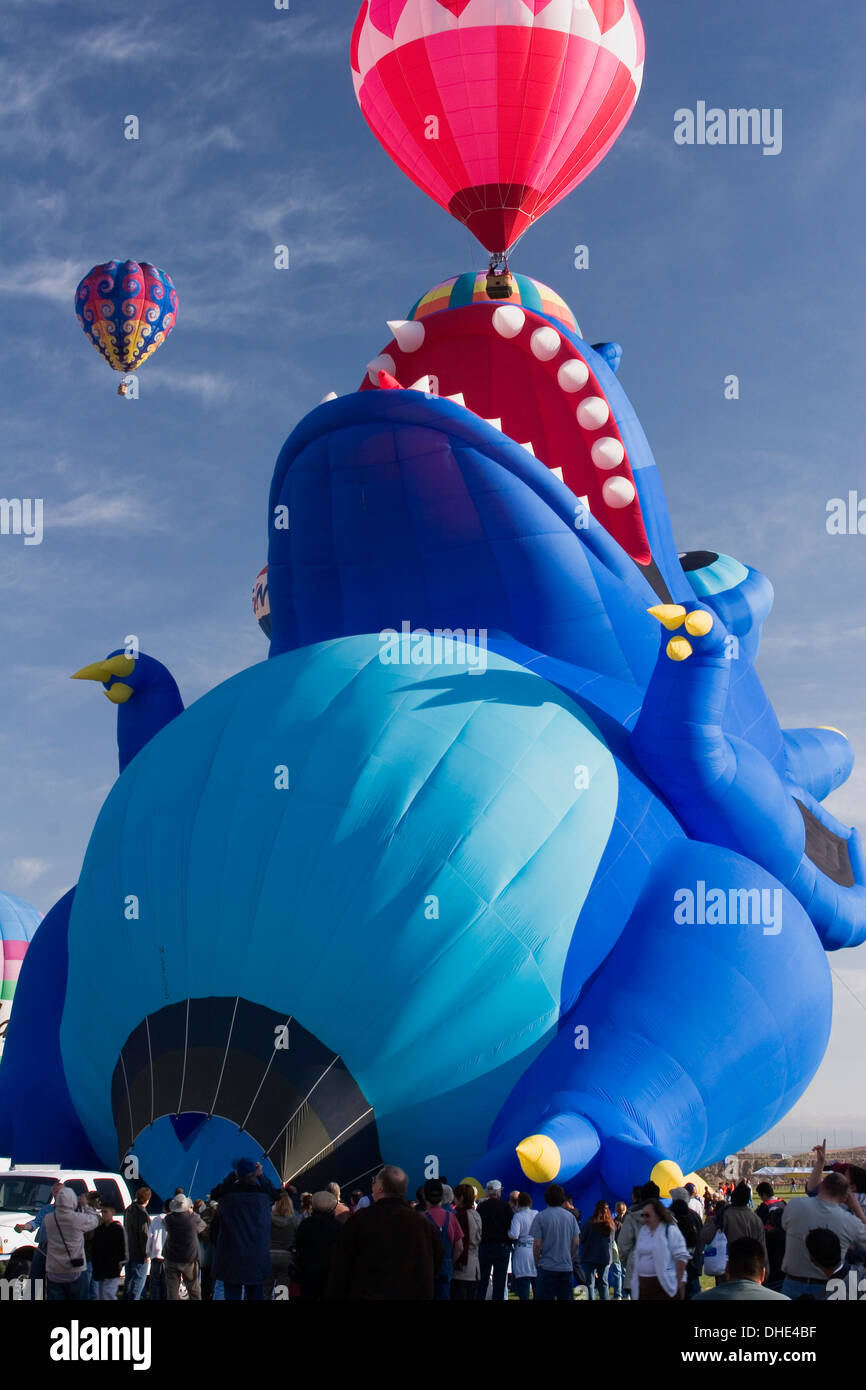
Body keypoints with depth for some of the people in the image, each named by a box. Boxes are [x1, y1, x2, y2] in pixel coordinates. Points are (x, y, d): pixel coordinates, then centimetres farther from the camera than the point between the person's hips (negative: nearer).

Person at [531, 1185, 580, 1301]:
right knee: (566, 1298, 9)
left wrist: (536, 1263, 4)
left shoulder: (541, 1217, -7)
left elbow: (537, 1245, -10)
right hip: (567, 1267, 3)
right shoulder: (570, 1216, 3)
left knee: (546, 1298, 1)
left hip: (547, 1267, -3)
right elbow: (576, 1243, 4)